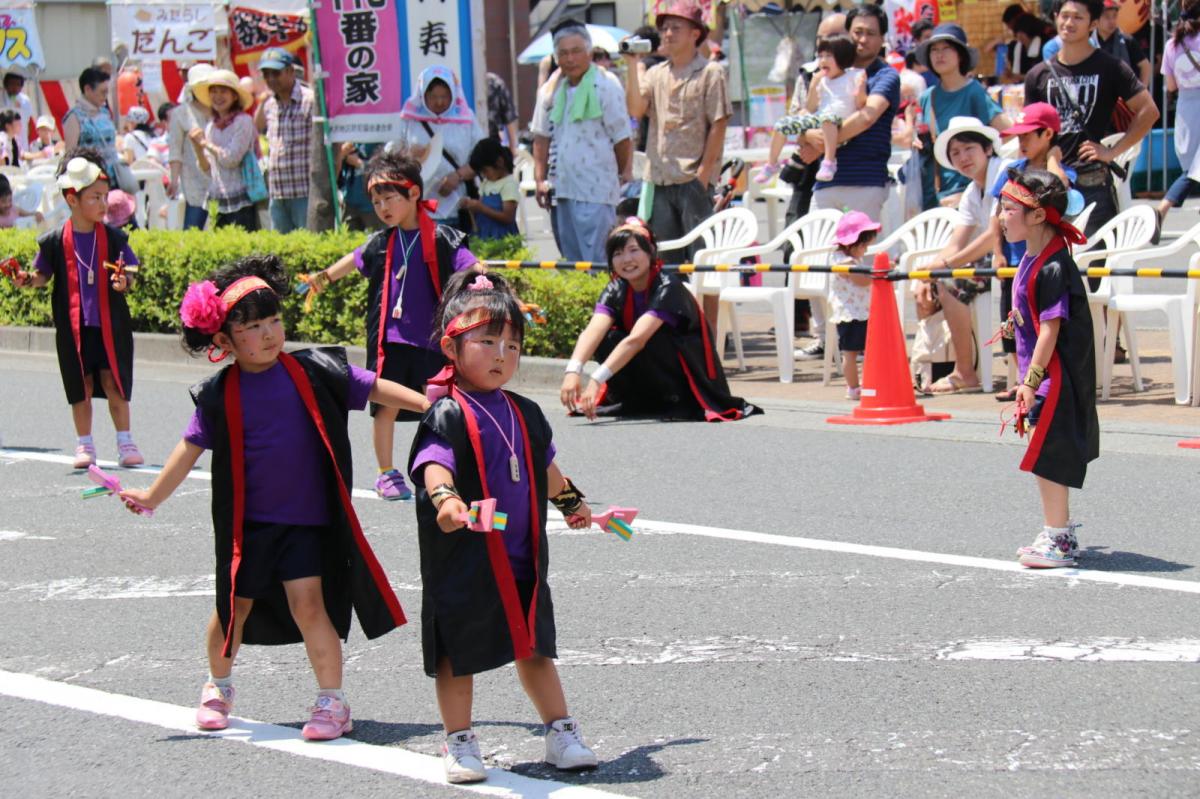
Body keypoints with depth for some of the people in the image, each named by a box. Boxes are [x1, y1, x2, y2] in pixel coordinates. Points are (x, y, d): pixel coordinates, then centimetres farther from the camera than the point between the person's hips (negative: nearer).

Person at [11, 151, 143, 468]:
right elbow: (44, 274, 7)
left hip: (110, 323, 0)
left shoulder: (113, 237, -1)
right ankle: (84, 445, 16)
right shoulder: (55, 240, -2)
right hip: (73, 325, 0)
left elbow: (129, 273, 2)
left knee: (113, 382, -2)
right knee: (81, 386, 6)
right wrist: (29, 279, -13)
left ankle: (125, 442, 8)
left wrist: (124, 282, -19)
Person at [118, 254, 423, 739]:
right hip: (247, 521, 2)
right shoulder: (218, 396, -3)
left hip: (307, 521, -2)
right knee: (234, 606, 9)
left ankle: (332, 702, -2)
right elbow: (192, 448, 3)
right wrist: (153, 497, 2)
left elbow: (373, 389, 2)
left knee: (308, 603, -13)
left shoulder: (313, 372, -5)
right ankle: (218, 687, 35)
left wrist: (427, 403, -4)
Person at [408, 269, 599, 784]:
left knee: (535, 648, 13)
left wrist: (570, 501, 43)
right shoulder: (447, 414, -11)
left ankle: (562, 735, 21)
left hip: (521, 558, 6)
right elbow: (434, 464, -28)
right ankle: (459, 744, 14)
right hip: (463, 561, -6)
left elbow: (543, 465, 29)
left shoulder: (524, 414, 11)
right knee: (458, 654, 3)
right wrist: (445, 499, -48)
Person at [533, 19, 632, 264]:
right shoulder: (551, 90, 11)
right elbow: (542, 138, 16)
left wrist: (625, 175, 2)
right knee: (570, 260, 10)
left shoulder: (606, 86, -5)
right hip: (560, 188, 6)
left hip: (595, 191, -6)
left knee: (596, 264, -11)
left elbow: (622, 140, -3)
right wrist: (540, 179, 8)